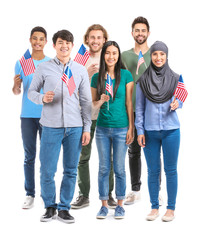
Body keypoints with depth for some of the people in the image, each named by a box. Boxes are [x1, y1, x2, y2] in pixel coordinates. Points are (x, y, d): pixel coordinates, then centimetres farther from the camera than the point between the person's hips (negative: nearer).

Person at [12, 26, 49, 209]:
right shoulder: (22, 63, 6)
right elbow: (17, 92, 8)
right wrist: (15, 85, -14)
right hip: (28, 115, 1)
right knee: (29, 156, 4)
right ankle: (30, 195, 10)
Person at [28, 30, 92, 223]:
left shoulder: (80, 70, 9)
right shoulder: (44, 68, 4)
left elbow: (86, 101, 9)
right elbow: (31, 92, 9)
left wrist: (87, 128, 4)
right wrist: (42, 98, -14)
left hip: (75, 127, 2)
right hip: (51, 126, -1)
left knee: (71, 170, 5)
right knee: (47, 170, -1)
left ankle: (64, 208, 18)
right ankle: (50, 206, 19)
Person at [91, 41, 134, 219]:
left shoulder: (126, 75, -1)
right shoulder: (97, 77, 5)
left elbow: (129, 103, 0)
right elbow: (93, 104, 9)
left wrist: (131, 128, -4)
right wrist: (102, 100, -13)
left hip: (121, 129, -2)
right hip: (102, 128, 2)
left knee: (119, 168, 4)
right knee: (104, 168, 7)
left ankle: (120, 204, 16)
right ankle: (104, 204, 16)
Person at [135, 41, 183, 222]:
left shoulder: (175, 78, 3)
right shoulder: (143, 80, 3)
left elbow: (181, 99, 13)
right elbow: (139, 107, 6)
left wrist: (177, 104, -11)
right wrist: (140, 130, 0)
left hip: (170, 130, 0)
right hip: (150, 131, 1)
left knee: (171, 170, 3)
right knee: (153, 171, 6)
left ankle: (171, 208, 14)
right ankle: (154, 207, 18)